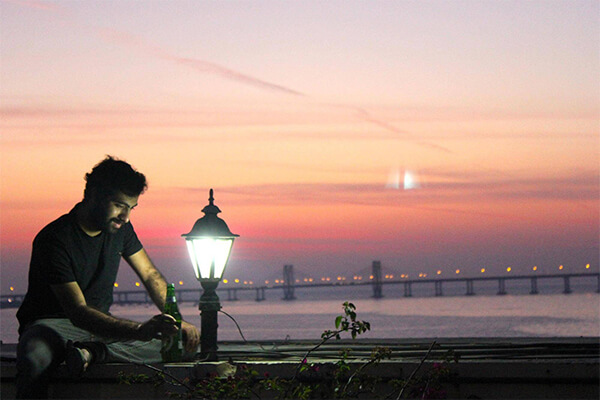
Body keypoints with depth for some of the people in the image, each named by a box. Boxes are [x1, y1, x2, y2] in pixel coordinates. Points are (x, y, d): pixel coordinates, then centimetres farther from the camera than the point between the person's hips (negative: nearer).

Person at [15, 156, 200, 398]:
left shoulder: (120, 228, 2)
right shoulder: (53, 240, -21)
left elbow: (151, 276, 12)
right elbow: (78, 312, -29)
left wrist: (177, 321, -7)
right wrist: (139, 330, -43)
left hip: (102, 325, 7)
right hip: (53, 324, -7)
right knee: (35, 360, -45)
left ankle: (93, 351, -31)